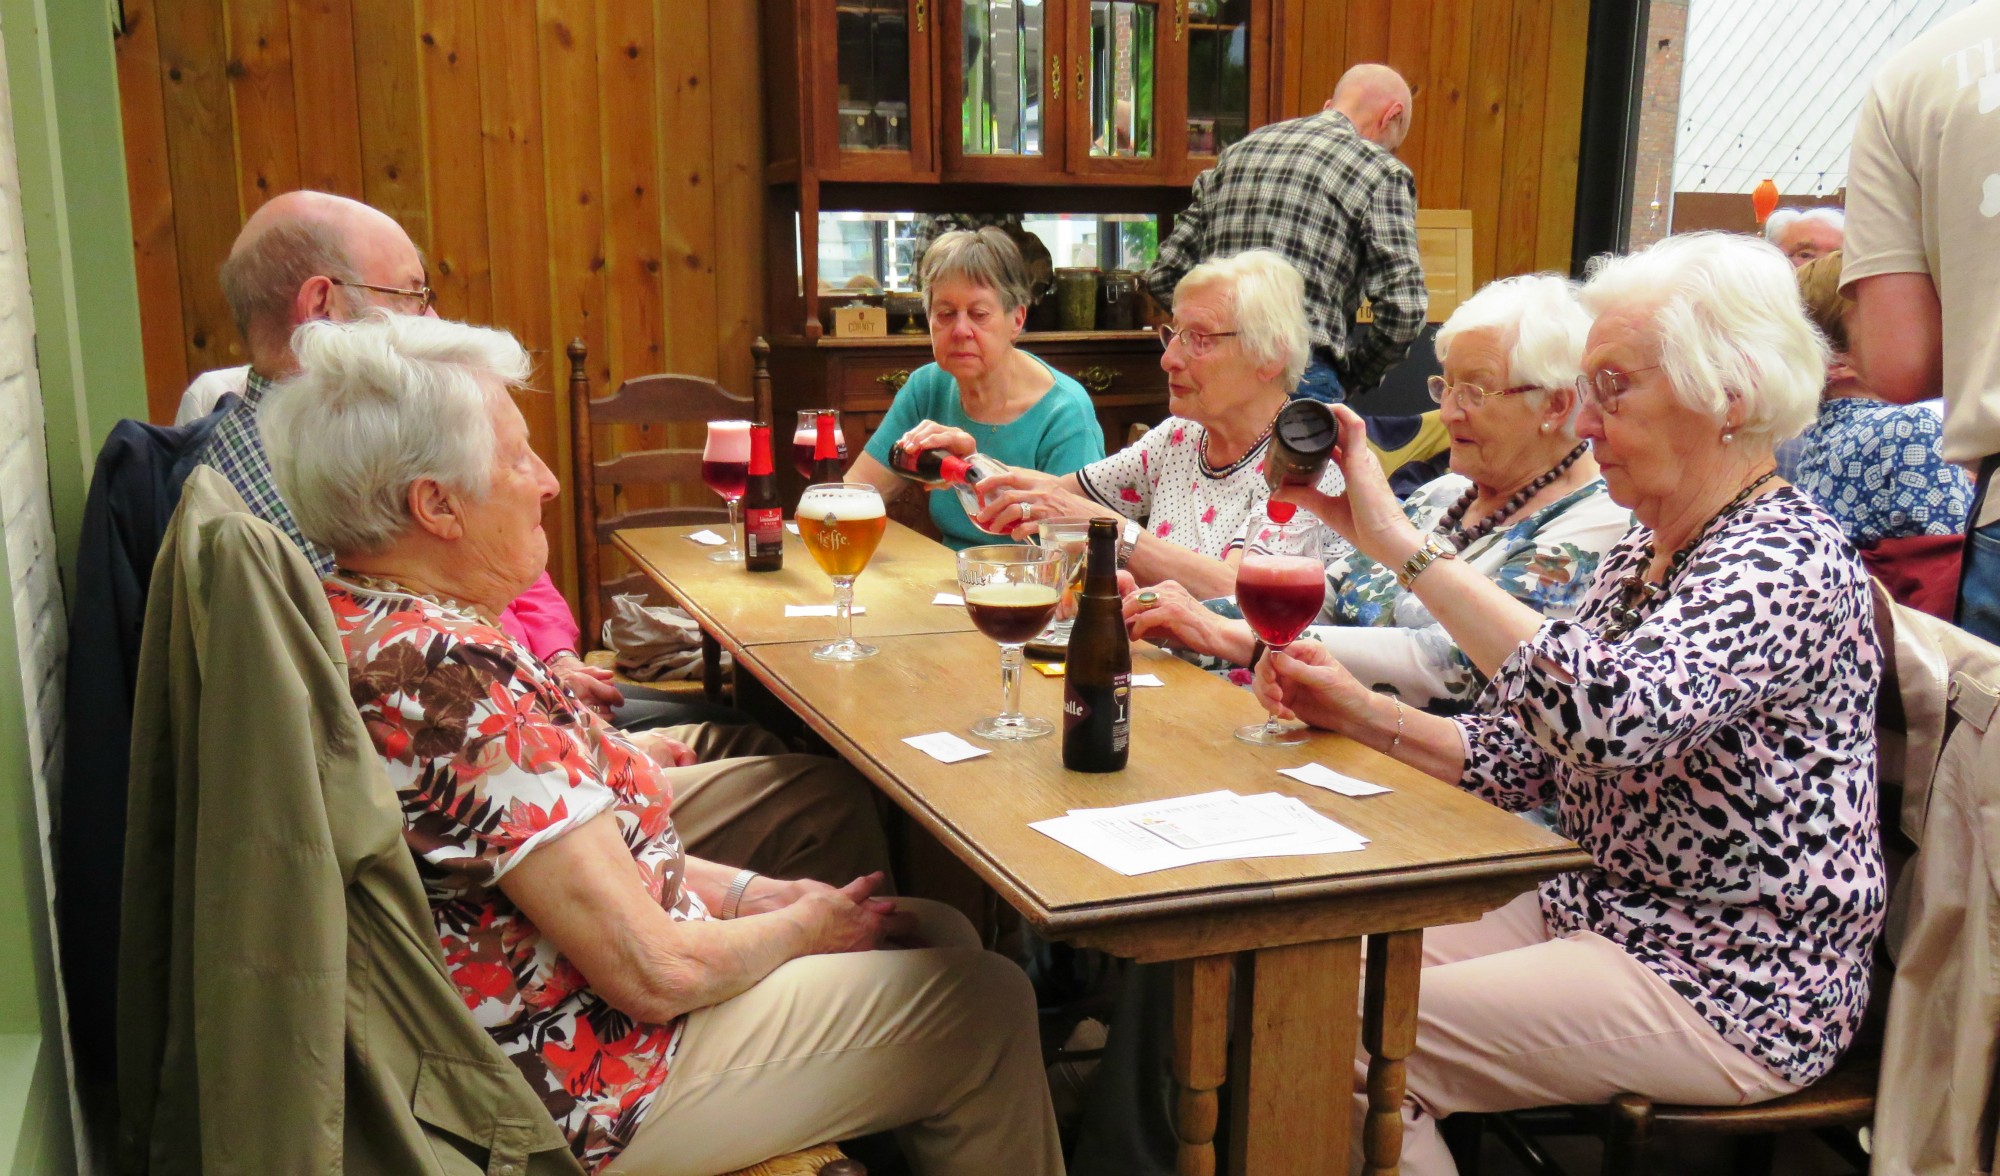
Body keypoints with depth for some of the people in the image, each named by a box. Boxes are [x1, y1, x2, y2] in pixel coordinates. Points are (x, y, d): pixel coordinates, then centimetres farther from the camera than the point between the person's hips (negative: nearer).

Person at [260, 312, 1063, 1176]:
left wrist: (745, 891, 5)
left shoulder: (349, 622, 2)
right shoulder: (462, 680, -30)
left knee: (943, 934, 14)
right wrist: (803, 925, -7)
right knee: (990, 1003, 1)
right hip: (580, 1094, -10)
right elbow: (654, 970, -26)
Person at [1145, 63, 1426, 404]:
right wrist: (1355, 376, 7)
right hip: (1297, 375, -6)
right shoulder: (1382, 171, 2)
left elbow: (1165, 274, 18)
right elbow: (1404, 308, -8)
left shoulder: (1240, 149, 19)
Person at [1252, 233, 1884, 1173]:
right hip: (1601, 912, 8)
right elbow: (1530, 760, 9)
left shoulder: (1788, 560, -19)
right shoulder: (1642, 553, 9)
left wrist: (1405, 548, -36)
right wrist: (1359, 711, -4)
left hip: (1734, 985, -8)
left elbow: (1612, 709, -39)